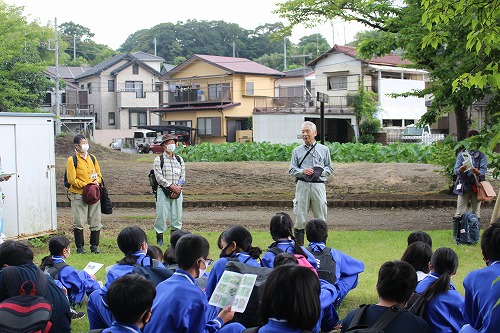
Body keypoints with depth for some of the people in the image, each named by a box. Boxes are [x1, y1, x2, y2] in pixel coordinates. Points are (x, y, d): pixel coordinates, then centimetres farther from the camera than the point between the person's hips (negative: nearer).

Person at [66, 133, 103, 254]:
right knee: (79, 222, -4)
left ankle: (94, 245, 17)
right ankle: (80, 247, 7)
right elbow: (72, 180, -9)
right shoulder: (72, 160, -4)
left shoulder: (92, 158, 13)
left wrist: (97, 181, -3)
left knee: (96, 222, 6)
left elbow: (99, 174, 19)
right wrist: (86, 185, -16)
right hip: (78, 195, -5)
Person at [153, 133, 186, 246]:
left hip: (177, 191, 4)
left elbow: (183, 175, 10)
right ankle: (159, 236, 5)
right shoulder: (158, 160, -2)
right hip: (163, 191, -4)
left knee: (177, 215, 5)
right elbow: (159, 177, -10)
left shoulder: (179, 159, 12)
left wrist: (179, 187, -7)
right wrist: (172, 187, -15)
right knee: (161, 214, -5)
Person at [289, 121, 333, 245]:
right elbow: (292, 170, 9)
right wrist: (303, 171, -11)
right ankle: (299, 248, 6)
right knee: (300, 218, -1)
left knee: (321, 218, 2)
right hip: (302, 185, 0)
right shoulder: (297, 151, 11)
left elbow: (330, 168, 13)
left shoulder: (324, 150, 12)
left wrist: (320, 171, -8)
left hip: (318, 185, 0)